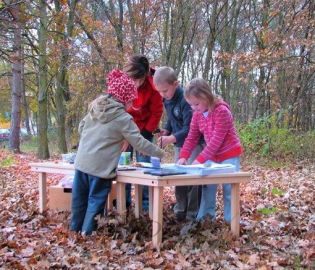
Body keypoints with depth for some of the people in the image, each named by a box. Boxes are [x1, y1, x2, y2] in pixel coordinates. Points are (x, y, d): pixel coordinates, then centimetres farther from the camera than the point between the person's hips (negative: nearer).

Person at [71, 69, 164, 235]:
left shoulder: (95, 108, 9)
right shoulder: (123, 118, -10)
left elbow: (81, 128, 18)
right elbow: (139, 142, -9)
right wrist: (160, 153, 0)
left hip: (81, 161, 7)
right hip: (100, 167, -7)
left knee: (80, 199, 16)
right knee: (96, 201, 4)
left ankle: (75, 229, 28)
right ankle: (88, 232, 8)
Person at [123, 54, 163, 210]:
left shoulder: (151, 86, -20)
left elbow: (157, 112, -10)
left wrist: (145, 135, -11)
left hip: (143, 131, -2)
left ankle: (146, 204, 6)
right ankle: (123, 202, 13)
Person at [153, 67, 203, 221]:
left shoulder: (186, 99, -25)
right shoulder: (166, 100, 0)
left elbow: (190, 129, -27)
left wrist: (171, 138, -40)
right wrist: (166, 130, -5)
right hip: (179, 144, 8)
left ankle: (192, 215, 1)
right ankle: (180, 211, 22)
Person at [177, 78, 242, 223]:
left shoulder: (221, 111, -23)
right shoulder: (197, 114, -1)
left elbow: (217, 139, -26)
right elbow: (192, 137, 2)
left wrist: (200, 159, -28)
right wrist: (183, 156, -12)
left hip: (229, 155, -7)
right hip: (212, 156, 7)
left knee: (228, 189, -3)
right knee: (207, 187, 8)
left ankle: (231, 221, 6)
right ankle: (204, 218, 16)